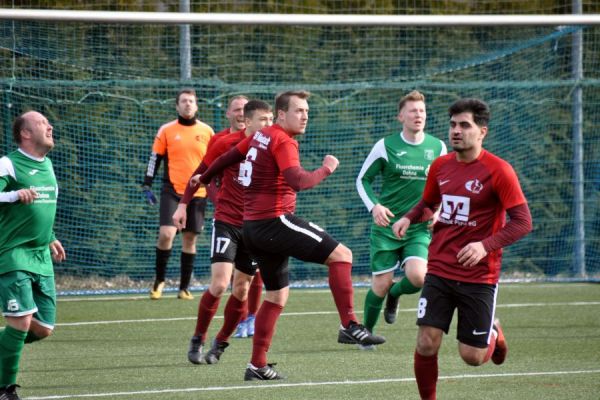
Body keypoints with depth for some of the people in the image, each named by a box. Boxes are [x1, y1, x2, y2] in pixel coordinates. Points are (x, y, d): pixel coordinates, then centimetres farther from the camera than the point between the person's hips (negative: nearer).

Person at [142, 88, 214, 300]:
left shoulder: (207, 132, 7)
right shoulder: (166, 131, 2)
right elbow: (155, 159, 5)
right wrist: (147, 186, -2)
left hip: (198, 193, 2)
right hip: (172, 191, -2)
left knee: (190, 239, 5)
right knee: (166, 233, -15)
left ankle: (185, 287, 13)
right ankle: (159, 279, 4)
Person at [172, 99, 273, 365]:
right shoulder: (227, 143, -8)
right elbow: (201, 173, 3)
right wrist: (183, 204, -1)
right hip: (227, 221, -3)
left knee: (242, 290, 5)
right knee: (219, 284, -14)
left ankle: (220, 344, 21)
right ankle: (197, 340, 3)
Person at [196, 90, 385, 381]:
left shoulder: (260, 136, 14)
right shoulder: (283, 141, -12)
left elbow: (228, 157, 27)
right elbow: (299, 181, -26)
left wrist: (204, 178, 43)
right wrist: (326, 169, -10)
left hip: (252, 227, 10)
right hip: (275, 222, -10)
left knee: (277, 294, 17)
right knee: (341, 254, -9)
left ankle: (257, 366, 16)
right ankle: (349, 326, -15)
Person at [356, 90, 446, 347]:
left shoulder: (437, 148, 3)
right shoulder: (386, 146, -4)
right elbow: (362, 180, 4)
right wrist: (374, 206, -12)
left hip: (419, 228, 1)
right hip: (386, 226, -1)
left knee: (417, 276, -22)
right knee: (381, 284, -2)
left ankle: (394, 295, 15)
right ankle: (367, 330, 26)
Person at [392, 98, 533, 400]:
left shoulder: (498, 171, -12)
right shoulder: (440, 166, 4)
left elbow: (522, 222, -14)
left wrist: (486, 245, -28)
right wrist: (409, 218, 0)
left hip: (479, 276, -4)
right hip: (439, 270, 4)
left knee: (473, 357, 1)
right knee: (426, 343, -9)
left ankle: (494, 333, 37)